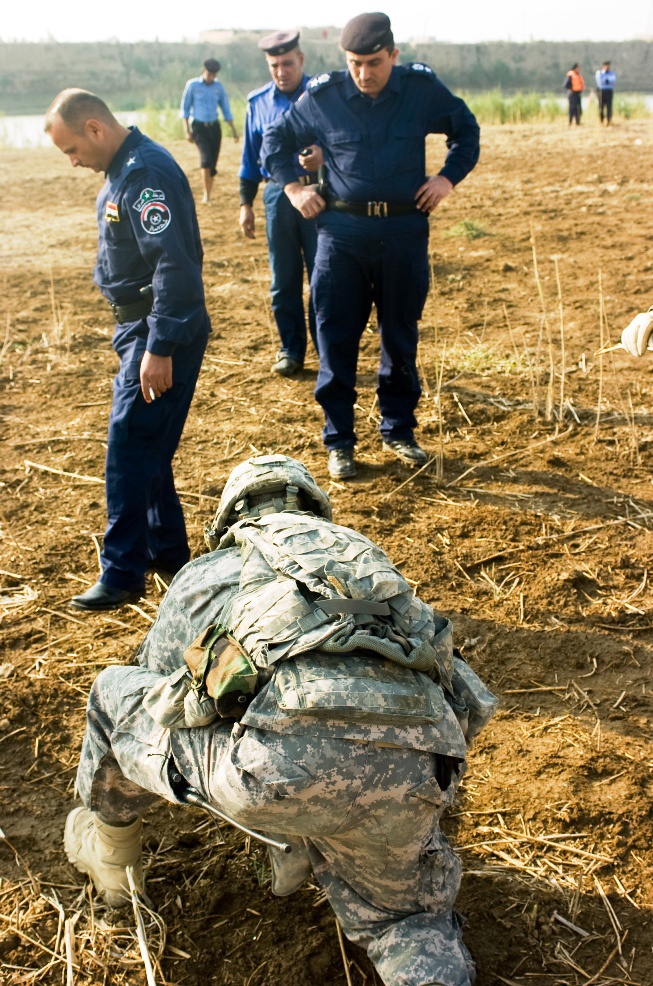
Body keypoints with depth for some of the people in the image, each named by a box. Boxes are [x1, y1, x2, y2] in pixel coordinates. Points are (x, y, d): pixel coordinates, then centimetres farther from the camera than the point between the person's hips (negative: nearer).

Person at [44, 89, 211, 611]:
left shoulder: (147, 173, -19)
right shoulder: (124, 168, 13)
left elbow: (174, 265, -26)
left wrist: (159, 349, -28)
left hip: (163, 332, -10)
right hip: (137, 325, 10)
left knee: (130, 448, -9)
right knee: (148, 446, 15)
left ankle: (123, 571, -2)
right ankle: (167, 549, 27)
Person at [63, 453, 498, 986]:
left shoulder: (205, 574, 28)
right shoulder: (371, 564, 36)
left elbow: (154, 692, 41)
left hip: (283, 762, -3)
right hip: (413, 768, 3)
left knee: (115, 691, 25)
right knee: (405, 914, 34)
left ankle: (110, 851, 46)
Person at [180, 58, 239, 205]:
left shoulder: (219, 87, 7)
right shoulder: (192, 85, -2)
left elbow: (226, 110, 13)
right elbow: (185, 109, 0)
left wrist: (234, 130, 8)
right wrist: (187, 131, -6)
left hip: (214, 127, 4)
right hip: (198, 127, -4)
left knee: (213, 162, 3)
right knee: (206, 158, -21)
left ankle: (208, 194, 14)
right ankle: (206, 194, -19)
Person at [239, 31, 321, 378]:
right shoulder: (258, 102, 8)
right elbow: (251, 156, 13)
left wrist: (324, 156, -25)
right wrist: (246, 204, 11)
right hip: (278, 195, 3)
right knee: (284, 280, 8)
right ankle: (291, 350, 20)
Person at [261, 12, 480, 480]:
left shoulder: (423, 88, -1)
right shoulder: (323, 96, -3)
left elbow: (466, 129, 15)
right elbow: (277, 138, 13)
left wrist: (449, 177, 2)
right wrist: (292, 186, 1)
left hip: (405, 231, 1)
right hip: (342, 231, 0)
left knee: (401, 336, 10)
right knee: (336, 337, 0)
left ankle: (399, 430, 25)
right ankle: (339, 440, 11)